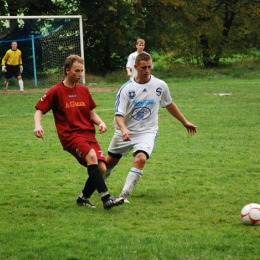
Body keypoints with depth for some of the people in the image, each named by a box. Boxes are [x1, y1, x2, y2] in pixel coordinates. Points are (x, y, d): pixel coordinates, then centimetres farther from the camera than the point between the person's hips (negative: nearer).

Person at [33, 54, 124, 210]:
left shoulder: (84, 90, 14)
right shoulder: (56, 92, 0)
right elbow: (39, 111, 3)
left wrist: (100, 122, -1)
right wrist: (38, 125, -17)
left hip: (89, 134, 6)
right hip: (70, 135, -6)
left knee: (101, 168, -11)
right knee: (91, 155, -32)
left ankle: (84, 198, 14)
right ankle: (106, 198, -38)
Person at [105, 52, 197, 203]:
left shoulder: (160, 86, -4)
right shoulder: (126, 89, -10)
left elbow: (169, 105, 15)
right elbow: (119, 114, -16)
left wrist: (185, 122, 21)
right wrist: (123, 129, -36)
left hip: (147, 132, -1)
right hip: (126, 133, 1)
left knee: (141, 158, -29)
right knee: (110, 161, 13)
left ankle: (124, 195, -26)